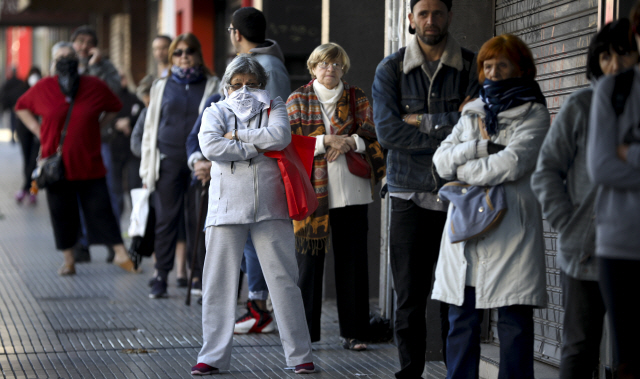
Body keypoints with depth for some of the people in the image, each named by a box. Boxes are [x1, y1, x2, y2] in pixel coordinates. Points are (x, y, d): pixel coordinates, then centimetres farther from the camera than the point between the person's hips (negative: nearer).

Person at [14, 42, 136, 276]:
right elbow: (22, 107, 15)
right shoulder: (43, 88, -1)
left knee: (100, 209, -1)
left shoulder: (95, 87, 1)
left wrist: (98, 127, 6)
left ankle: (120, 254, 5)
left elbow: (114, 108, 18)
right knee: (62, 213, 5)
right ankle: (68, 260, 16)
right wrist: (38, 131, 4)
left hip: (89, 164, 0)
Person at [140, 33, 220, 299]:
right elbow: (151, 126, 14)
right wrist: (147, 167, 9)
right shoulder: (162, 87, 13)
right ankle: (161, 276, 8)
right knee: (166, 219, 2)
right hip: (169, 159, 1)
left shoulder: (213, 86, 7)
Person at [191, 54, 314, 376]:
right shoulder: (216, 112, 11)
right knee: (218, 282, 0)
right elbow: (210, 146, -10)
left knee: (284, 279, 0)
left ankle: (299, 355, 6)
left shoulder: (273, 107, 13)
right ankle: (213, 355, 8)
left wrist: (237, 136, -7)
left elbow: (281, 136, -9)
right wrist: (258, 147, -9)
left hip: (269, 207, 0)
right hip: (227, 206, 0)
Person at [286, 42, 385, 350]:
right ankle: (303, 332, 7)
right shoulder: (298, 100, 8)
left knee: (352, 260, 2)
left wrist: (349, 142, -15)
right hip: (312, 188, -1)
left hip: (351, 189, 1)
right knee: (308, 259, -1)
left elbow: (372, 136, 4)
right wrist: (328, 140, -13)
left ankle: (353, 332, 9)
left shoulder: (357, 98, 12)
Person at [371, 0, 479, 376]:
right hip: (411, 196, 1)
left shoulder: (473, 67, 4)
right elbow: (387, 130, -8)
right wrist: (450, 128, -11)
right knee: (410, 298, 2)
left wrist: (423, 122, -7)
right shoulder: (390, 69, 5)